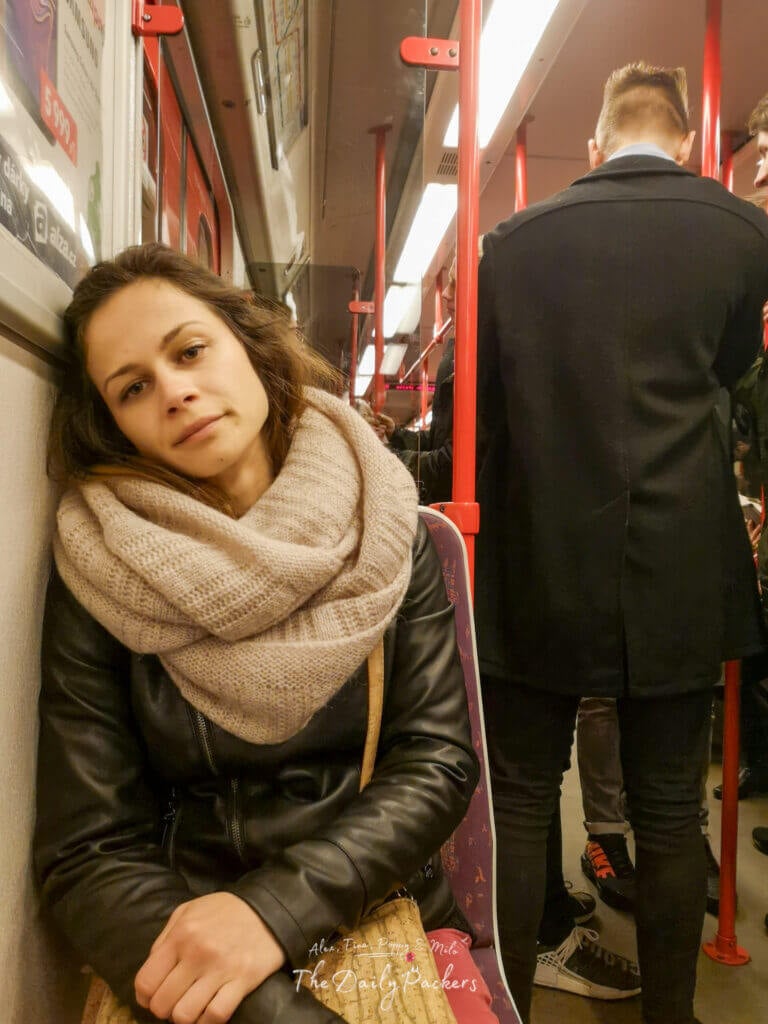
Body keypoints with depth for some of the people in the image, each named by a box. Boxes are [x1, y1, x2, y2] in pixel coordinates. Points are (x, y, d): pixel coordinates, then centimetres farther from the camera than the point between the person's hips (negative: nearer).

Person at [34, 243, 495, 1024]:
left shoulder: (383, 532, -5)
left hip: (387, 920, 2)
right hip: (180, 959, -1)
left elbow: (439, 760, -7)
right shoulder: (96, 576, -8)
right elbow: (87, 855, -9)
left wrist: (275, 907, -20)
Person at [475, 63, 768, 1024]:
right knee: (669, 813, 14)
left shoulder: (513, 239, 2)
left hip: (535, 566, 0)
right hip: (678, 568, 1)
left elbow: (472, 401, 4)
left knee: (518, 805, 13)